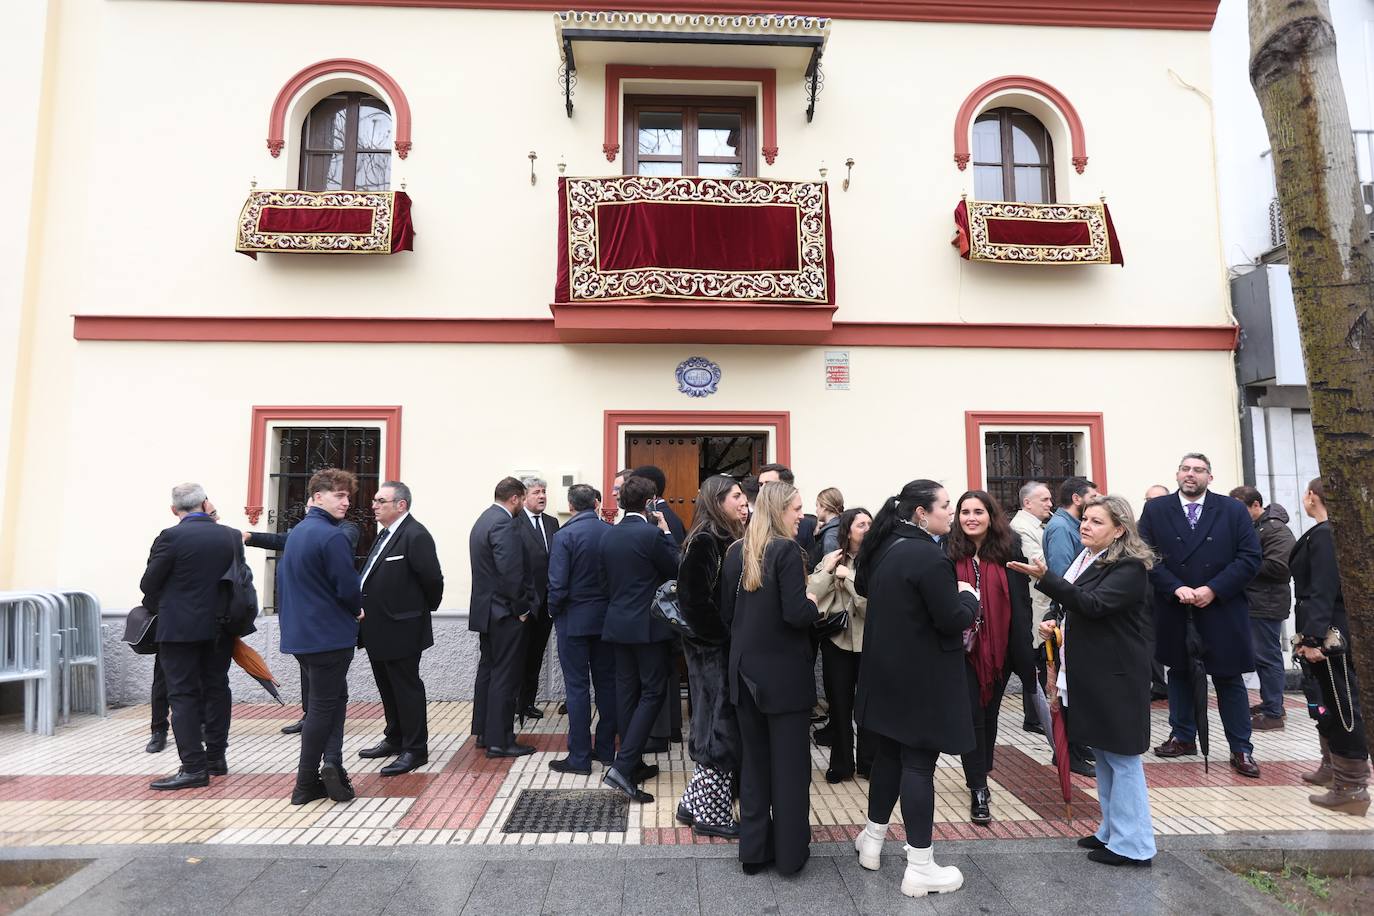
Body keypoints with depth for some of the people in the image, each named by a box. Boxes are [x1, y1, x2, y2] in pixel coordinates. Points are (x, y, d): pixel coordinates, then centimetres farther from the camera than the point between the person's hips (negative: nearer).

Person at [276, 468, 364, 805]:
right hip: (330, 634, -9)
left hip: (300, 633, 9)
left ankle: (331, 763, 11)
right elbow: (348, 587, -20)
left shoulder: (296, 533, 11)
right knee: (323, 706, 2)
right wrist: (357, 609, 1)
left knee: (335, 697, 18)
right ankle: (306, 784, 10)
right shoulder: (332, 536, -19)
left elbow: (285, 579, 17)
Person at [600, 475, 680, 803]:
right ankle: (624, 766, -8)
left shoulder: (608, 535, 5)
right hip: (649, 626, -7)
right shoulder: (652, 533, -16)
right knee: (652, 693, 0)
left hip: (618, 624, 7)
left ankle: (633, 764, 24)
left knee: (627, 691, 13)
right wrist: (666, 531, 1)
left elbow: (605, 580, 11)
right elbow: (675, 570, -4)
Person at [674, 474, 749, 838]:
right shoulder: (705, 542, -17)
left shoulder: (729, 540, 10)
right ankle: (711, 814, 16)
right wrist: (724, 637, -16)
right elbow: (695, 600, -23)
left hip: (726, 647, 9)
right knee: (721, 729, 1)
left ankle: (694, 804, 30)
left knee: (716, 726, 16)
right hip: (713, 650, -9)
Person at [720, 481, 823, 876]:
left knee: (753, 761, 16)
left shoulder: (736, 552, 4)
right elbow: (797, 614, -23)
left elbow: (726, 612, 7)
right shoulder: (787, 550, -16)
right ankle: (789, 853, 20)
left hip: (746, 670, 6)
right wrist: (814, 606, -2)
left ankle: (753, 851, 25)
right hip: (784, 673, -6)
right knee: (789, 764, 8)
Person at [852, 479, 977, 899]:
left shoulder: (884, 548, 5)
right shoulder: (929, 556, -22)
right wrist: (969, 595, -1)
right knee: (918, 764, 0)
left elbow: (864, 587, 22)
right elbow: (954, 620, -20)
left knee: (889, 755, 19)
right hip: (922, 678, -8)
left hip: (887, 672, 8)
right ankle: (920, 868, 12)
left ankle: (872, 840, 32)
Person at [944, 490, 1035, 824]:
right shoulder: (947, 551, -5)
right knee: (972, 716, -1)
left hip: (1000, 647, 2)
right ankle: (979, 790, 9)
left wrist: (1023, 644, -3)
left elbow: (1022, 600, 0)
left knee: (990, 713, 16)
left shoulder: (1009, 550, -2)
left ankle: (980, 778, 34)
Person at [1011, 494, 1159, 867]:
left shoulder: (1130, 567, -15)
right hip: (1090, 674, 9)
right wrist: (1059, 625, 8)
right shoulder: (1088, 560, 11)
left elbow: (1094, 604, -29)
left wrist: (1045, 578, -36)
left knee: (1121, 757, 0)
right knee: (1103, 754, 17)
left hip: (1115, 677, -9)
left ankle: (1132, 844, 12)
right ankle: (1113, 831, 30)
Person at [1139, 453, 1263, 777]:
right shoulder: (1155, 510, 1)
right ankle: (1183, 737, 28)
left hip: (1221, 611, -1)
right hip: (1174, 612, 1)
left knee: (1229, 679, 7)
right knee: (1180, 675, 14)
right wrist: (1176, 588, -16)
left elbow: (1250, 557, -5)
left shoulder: (1233, 510, 0)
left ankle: (1241, 750, 17)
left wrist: (1213, 589, -14)